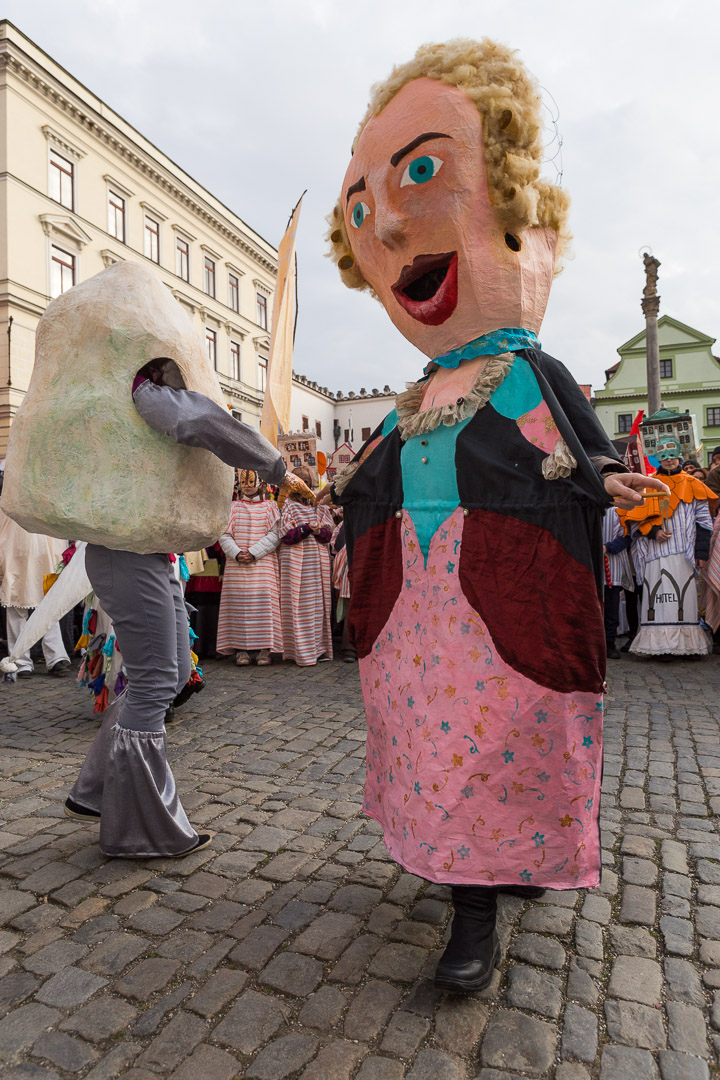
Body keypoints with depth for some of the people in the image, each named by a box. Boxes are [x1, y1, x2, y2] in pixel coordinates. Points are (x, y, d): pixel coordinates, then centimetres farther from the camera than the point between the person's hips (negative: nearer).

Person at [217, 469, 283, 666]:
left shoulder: (269, 506, 10)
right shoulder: (233, 507, 15)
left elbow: (274, 535, -1)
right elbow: (224, 535, 6)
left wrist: (253, 553, -12)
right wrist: (237, 553, -11)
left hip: (263, 564, -1)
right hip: (236, 566, 1)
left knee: (264, 602, -7)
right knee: (238, 603, -4)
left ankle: (263, 649, -4)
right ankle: (240, 649, -1)